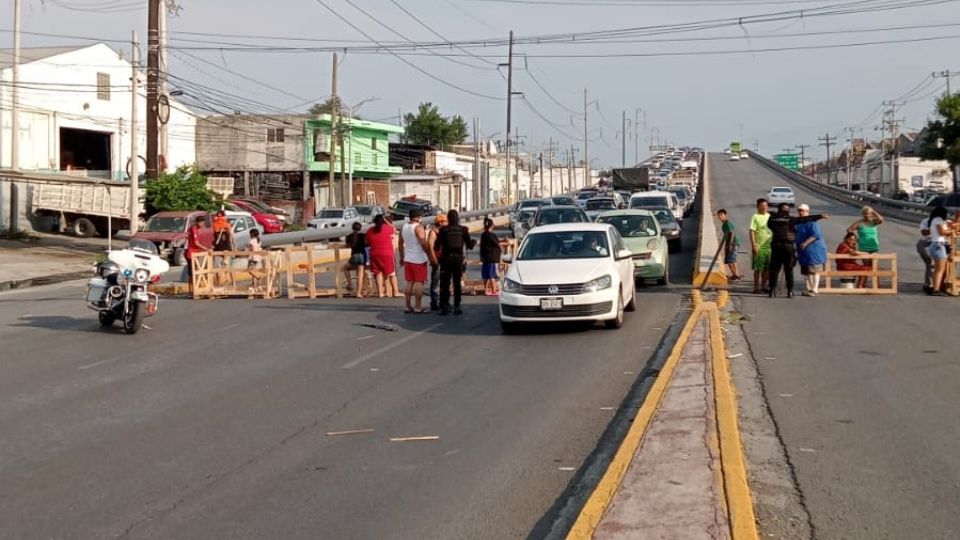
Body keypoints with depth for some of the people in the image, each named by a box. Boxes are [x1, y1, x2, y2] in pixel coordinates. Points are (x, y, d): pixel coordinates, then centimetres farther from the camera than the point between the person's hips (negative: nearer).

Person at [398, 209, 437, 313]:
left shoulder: (404, 227, 9)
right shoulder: (418, 227, -14)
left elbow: (401, 243, 14)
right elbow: (424, 244, -19)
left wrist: (402, 257, 23)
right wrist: (431, 256, -13)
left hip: (407, 259, 7)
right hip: (419, 259, -7)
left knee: (409, 282, 10)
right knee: (419, 282, -2)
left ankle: (408, 306, 11)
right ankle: (418, 307, -3)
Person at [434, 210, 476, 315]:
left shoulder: (444, 230, -5)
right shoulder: (463, 230, -2)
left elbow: (437, 246, -8)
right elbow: (469, 245, 1)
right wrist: (474, 242, 23)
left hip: (446, 259, -1)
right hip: (459, 259, 1)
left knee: (445, 284, 4)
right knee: (458, 284, 9)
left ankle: (444, 307, 0)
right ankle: (457, 307, 7)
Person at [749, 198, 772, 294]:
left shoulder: (769, 216, 13)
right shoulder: (755, 217, -4)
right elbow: (752, 231, -10)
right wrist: (753, 245, -18)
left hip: (769, 246, 5)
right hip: (759, 247, -5)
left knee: (768, 268, 7)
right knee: (758, 268, -1)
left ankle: (763, 286, 19)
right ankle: (756, 288, 4)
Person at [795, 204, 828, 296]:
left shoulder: (812, 222, -12)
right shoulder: (799, 223, 16)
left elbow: (816, 235, -21)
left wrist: (805, 243, -27)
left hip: (813, 249, -9)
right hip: (804, 251, 9)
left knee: (814, 270, -7)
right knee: (806, 271, 11)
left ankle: (814, 290, -6)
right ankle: (808, 289, 18)